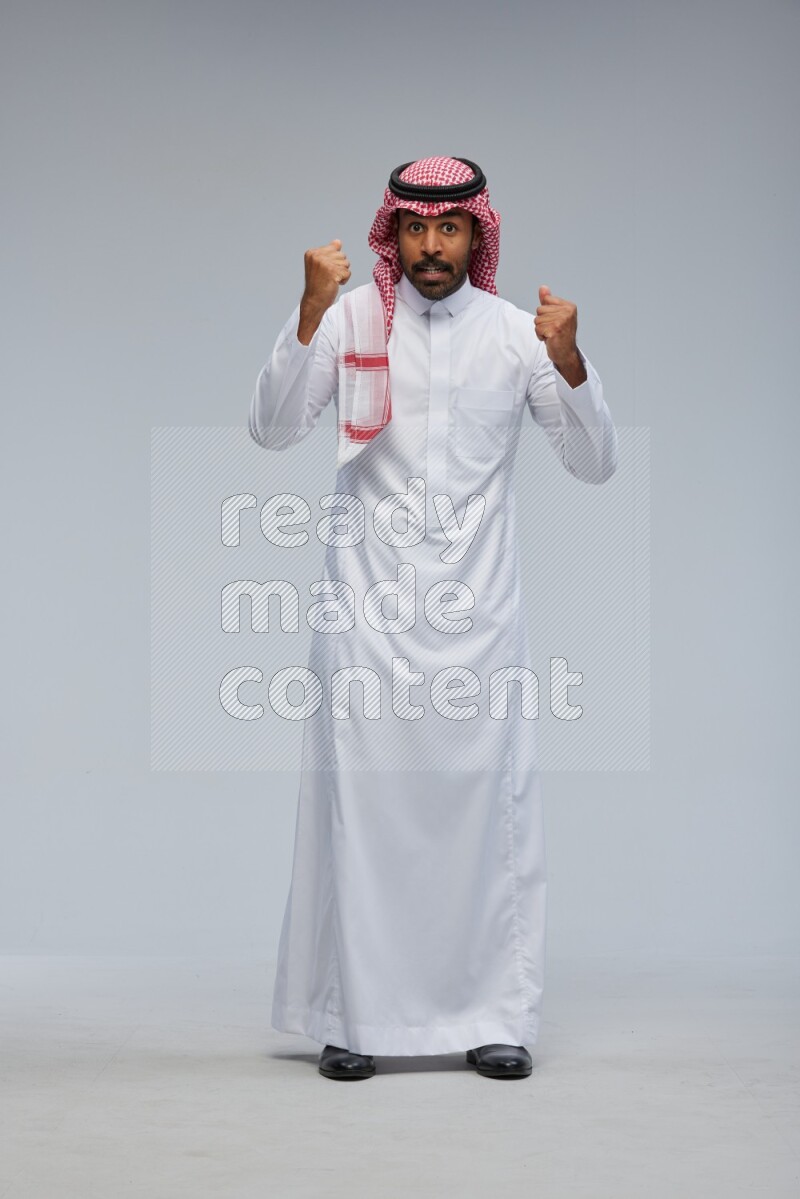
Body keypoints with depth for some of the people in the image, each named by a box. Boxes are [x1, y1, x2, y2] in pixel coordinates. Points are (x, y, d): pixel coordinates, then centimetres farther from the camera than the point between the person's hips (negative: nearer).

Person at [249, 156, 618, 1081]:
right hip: (368, 606, -1)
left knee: (490, 807, 0)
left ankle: (495, 1019, 9)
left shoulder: (515, 333, 5)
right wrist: (310, 313, -16)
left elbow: (594, 464, 3)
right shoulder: (351, 316, 2)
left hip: (479, 611, 1)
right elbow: (273, 430, -6)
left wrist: (569, 361, -13)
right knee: (360, 805, -1)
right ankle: (351, 1019, 9)